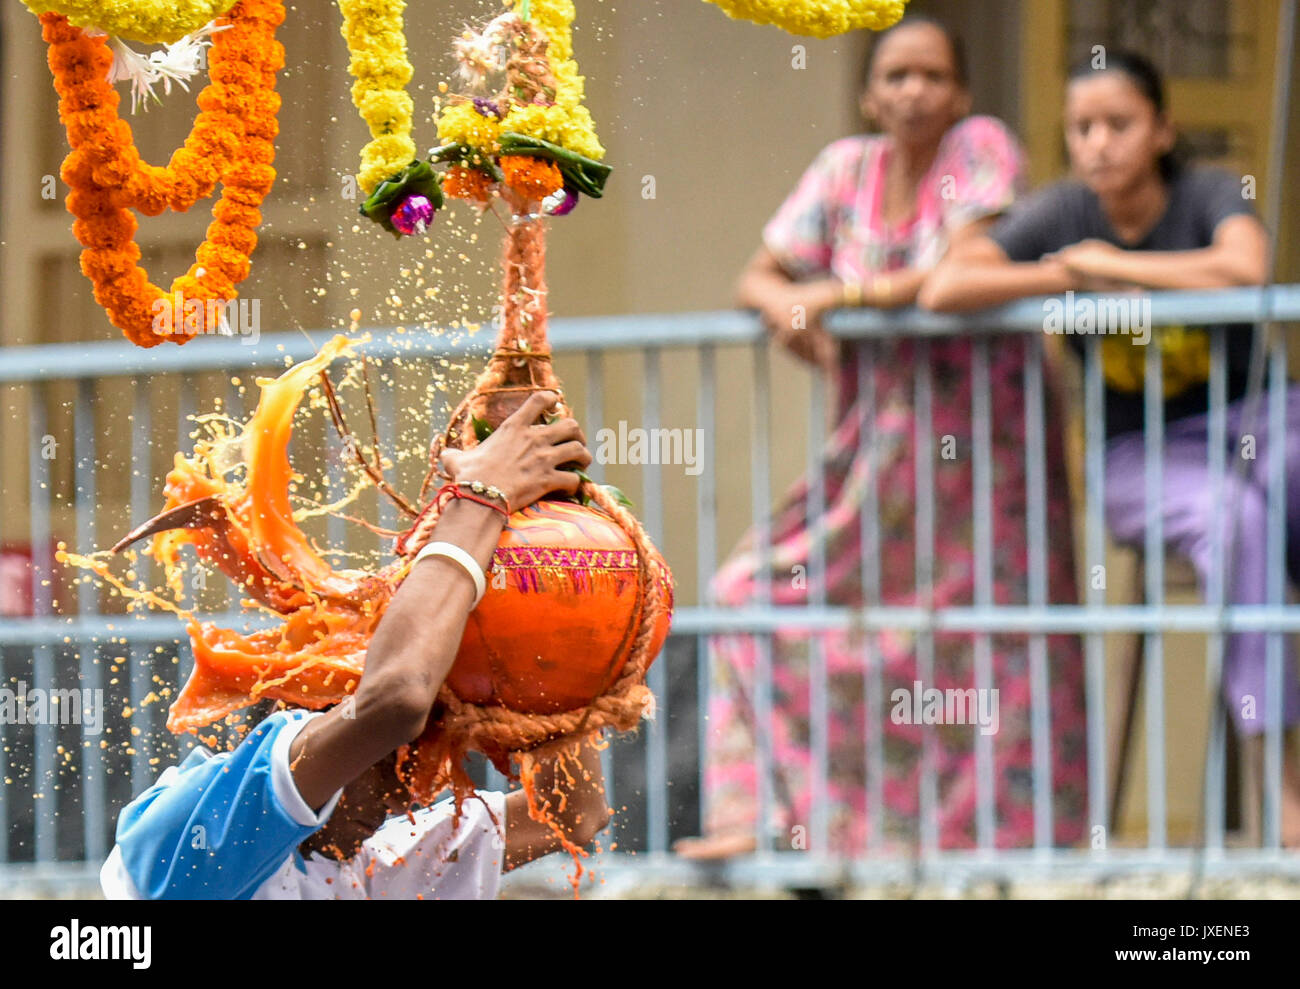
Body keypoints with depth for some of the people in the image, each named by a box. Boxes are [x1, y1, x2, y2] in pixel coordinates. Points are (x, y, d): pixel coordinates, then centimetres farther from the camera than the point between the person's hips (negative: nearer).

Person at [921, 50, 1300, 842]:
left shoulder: (1209, 195, -5)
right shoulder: (1062, 214, -2)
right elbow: (944, 289, -15)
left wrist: (1106, 262, -17)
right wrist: (1073, 280, -16)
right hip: (1139, 456, 0)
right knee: (1231, 517, -34)